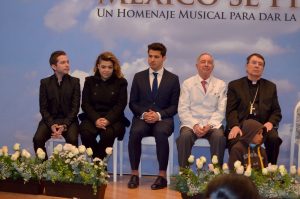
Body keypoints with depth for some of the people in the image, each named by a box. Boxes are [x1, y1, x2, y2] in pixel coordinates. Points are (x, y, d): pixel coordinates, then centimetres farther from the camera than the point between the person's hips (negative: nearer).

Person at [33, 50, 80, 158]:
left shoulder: (74, 82, 1)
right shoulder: (45, 83, 3)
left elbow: (75, 107, -4)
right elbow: (43, 108, 0)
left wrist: (64, 125, -18)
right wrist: (52, 125, -17)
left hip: (69, 119, -1)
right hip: (50, 119, 1)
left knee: (72, 139, -30)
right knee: (37, 139, -24)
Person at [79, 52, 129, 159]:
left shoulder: (121, 82, 6)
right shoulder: (90, 81, 11)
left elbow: (120, 105, -2)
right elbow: (85, 104, 3)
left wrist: (108, 120, -19)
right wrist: (96, 119, -15)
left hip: (113, 119, -1)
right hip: (93, 117, 2)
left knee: (108, 133, -34)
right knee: (86, 132, -30)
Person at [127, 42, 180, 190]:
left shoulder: (173, 79, 8)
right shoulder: (138, 77, 11)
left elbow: (174, 106, 4)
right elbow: (133, 103, 9)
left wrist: (158, 115, -14)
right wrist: (144, 114, -11)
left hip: (163, 119, -1)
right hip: (142, 118, 1)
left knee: (161, 133, -36)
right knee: (135, 132, -33)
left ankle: (162, 176, -26)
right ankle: (134, 174, -21)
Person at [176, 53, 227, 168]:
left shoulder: (221, 85, 10)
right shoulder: (187, 84, 9)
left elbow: (221, 110, 3)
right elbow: (183, 109, 2)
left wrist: (210, 125, -13)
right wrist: (194, 125, -14)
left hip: (213, 124, 0)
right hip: (191, 123, 0)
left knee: (219, 136, -32)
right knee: (185, 136, -32)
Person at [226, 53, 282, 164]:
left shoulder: (270, 87, 20)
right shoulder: (234, 85, 14)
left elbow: (276, 111, 15)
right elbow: (231, 110, 2)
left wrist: (270, 123, -8)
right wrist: (235, 125, -18)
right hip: (241, 125, -2)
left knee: (274, 139, -29)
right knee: (234, 140, -34)